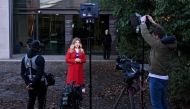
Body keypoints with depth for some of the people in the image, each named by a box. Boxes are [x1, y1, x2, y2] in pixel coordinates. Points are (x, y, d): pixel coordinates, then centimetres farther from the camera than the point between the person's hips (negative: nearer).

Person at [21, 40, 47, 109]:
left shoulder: (25, 58, 3)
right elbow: (39, 74, -22)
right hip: (40, 84, -6)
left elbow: (23, 73, 1)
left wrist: (28, 84, -3)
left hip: (30, 83, 6)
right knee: (41, 102, 5)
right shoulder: (40, 59, -17)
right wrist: (33, 85, -15)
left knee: (31, 101, 20)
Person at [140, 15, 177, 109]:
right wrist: (153, 22, 20)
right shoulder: (169, 43, 2)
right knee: (163, 101, 17)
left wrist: (143, 22, 3)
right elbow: (162, 33, 18)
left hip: (156, 78, -9)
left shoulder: (158, 44, -20)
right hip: (163, 77, 9)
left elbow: (145, 34, -12)